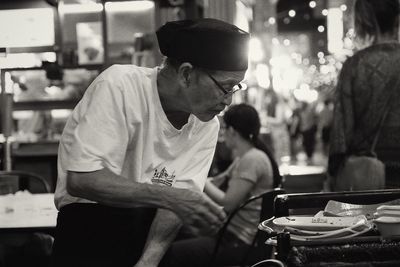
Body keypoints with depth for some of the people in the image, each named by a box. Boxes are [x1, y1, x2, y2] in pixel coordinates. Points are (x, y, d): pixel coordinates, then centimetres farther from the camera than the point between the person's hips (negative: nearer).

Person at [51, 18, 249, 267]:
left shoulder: (207, 125, -2)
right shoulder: (120, 86, -18)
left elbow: (178, 198, -8)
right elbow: (80, 180, -24)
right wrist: (167, 196, -29)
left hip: (151, 228, 5)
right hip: (90, 225, -5)